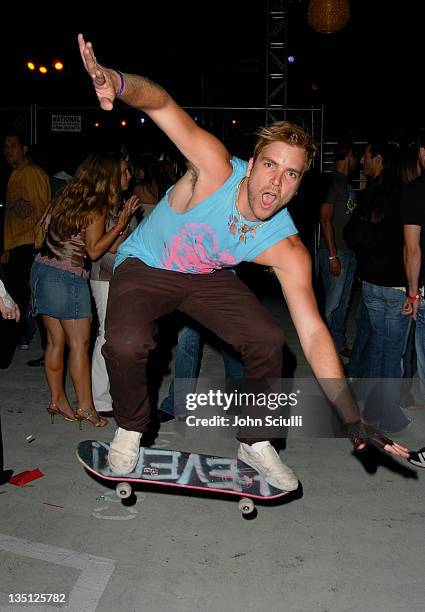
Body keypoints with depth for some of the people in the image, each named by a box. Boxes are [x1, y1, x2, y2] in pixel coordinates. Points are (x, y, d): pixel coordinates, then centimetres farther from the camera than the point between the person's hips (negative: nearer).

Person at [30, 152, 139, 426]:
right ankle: (86, 407, 6)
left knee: (56, 341, 12)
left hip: (42, 268, 7)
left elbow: (44, 227, 16)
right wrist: (121, 224, -11)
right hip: (67, 277, -7)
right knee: (79, 343, 0)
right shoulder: (96, 208, -10)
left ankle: (57, 400, 20)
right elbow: (94, 250, -10)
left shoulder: (65, 196, 10)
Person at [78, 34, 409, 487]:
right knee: (126, 344, -29)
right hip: (143, 266, -3)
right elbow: (161, 103, -36)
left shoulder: (288, 250, -23)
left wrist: (353, 419, -31)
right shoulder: (216, 169, -30)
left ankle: (255, 443, 12)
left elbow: (313, 333, -25)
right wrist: (116, 81, -60)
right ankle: (129, 431, 4)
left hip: (207, 277, 3)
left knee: (267, 338, -14)